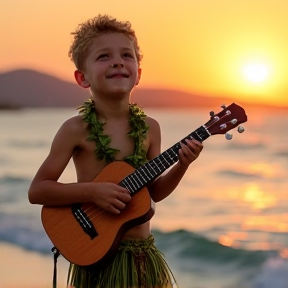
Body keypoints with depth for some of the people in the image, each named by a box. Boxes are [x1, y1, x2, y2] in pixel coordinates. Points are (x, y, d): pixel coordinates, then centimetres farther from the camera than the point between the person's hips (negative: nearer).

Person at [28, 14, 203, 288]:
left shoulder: (149, 128, 2)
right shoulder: (77, 129, -11)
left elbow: (154, 192, 11)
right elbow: (37, 190, -12)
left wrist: (181, 166, -6)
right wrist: (91, 191, -21)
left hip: (143, 254, 4)